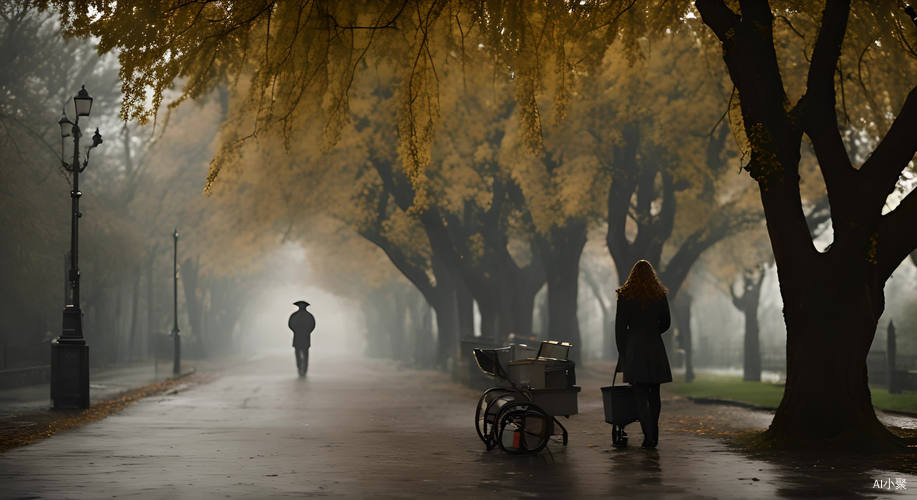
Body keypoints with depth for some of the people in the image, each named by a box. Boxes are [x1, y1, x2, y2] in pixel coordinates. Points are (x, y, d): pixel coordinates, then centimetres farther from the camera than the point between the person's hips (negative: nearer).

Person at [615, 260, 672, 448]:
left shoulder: (625, 296, -3)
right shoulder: (660, 296, 3)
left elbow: (620, 327, -2)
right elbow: (666, 323, 13)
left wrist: (622, 354, 4)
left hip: (634, 348, -2)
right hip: (655, 348, 2)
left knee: (640, 396, -1)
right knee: (654, 394, 13)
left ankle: (649, 435, -12)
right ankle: (653, 434, 19)